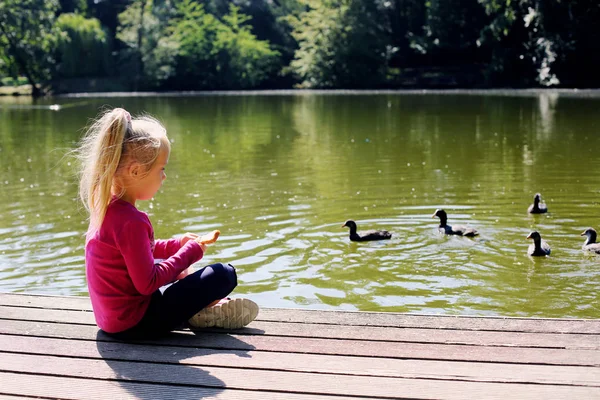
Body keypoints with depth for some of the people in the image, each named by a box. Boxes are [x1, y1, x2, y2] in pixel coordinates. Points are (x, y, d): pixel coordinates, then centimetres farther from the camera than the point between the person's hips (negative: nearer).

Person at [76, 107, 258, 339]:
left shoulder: (105, 206, 3)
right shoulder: (130, 221, -26)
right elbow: (147, 283, -24)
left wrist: (177, 245, 12)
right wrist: (190, 251, -12)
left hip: (111, 316, 10)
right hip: (134, 323, -10)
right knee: (225, 274, -14)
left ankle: (205, 306, 20)